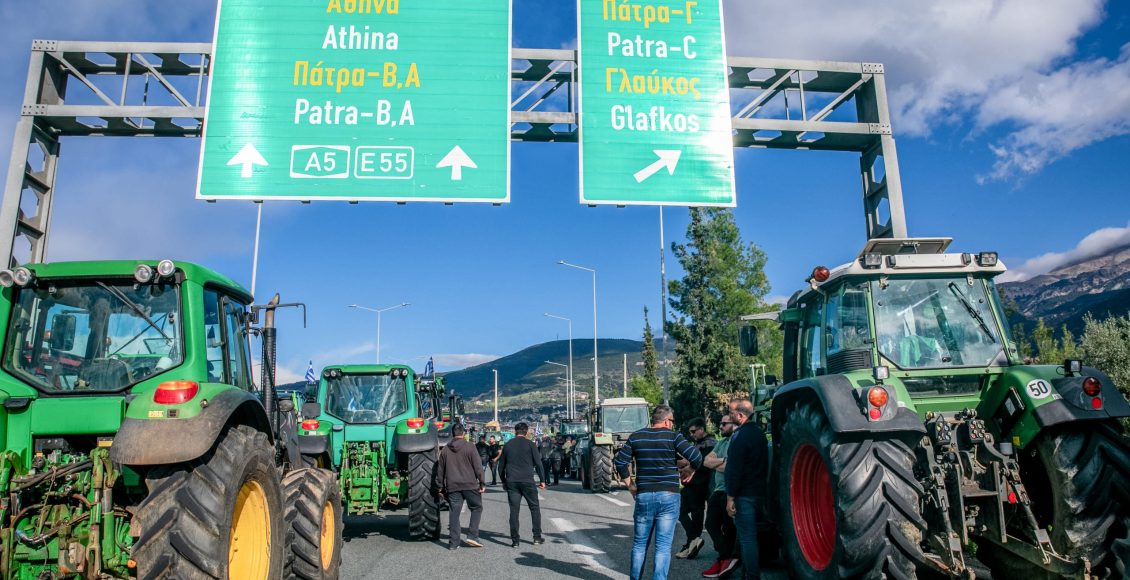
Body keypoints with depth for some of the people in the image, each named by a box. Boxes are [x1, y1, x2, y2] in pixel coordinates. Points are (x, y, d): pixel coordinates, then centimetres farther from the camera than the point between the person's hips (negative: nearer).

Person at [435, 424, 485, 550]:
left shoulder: (445, 450, 8)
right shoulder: (469, 447, -4)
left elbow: (440, 470, 12)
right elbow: (478, 466, -7)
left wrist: (440, 486, 19)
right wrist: (482, 483, -3)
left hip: (452, 486, 4)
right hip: (470, 485, -3)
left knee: (454, 512, 6)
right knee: (476, 508, 10)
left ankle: (453, 542, 5)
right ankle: (472, 536, 0)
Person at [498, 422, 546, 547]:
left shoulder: (507, 445, 10)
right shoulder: (530, 444, -1)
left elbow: (501, 466, 13)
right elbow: (538, 463, -4)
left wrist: (503, 481, 22)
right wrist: (542, 480, 4)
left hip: (511, 482, 3)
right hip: (527, 481, -2)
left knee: (514, 510, 4)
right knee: (535, 508, 10)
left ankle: (515, 540, 1)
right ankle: (537, 537, 11)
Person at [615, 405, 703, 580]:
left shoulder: (636, 437, 6)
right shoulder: (674, 437, -4)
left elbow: (620, 462, 5)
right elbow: (696, 457, -12)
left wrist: (630, 485, 11)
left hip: (643, 495, 3)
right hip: (669, 496, -3)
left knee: (640, 543, 15)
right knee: (663, 545, 2)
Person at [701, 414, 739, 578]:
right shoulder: (721, 442, 16)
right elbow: (706, 461, 9)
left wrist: (715, 463, -5)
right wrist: (722, 461, -8)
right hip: (718, 490, 9)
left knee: (728, 527, 2)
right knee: (711, 524, 5)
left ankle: (724, 559, 12)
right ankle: (727, 558, 10)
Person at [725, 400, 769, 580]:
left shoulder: (739, 436, -17)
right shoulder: (759, 433, 12)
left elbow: (734, 469, -21)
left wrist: (730, 497, -17)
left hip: (744, 495, -9)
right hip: (760, 492, 9)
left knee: (747, 538, -5)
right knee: (751, 536, 18)